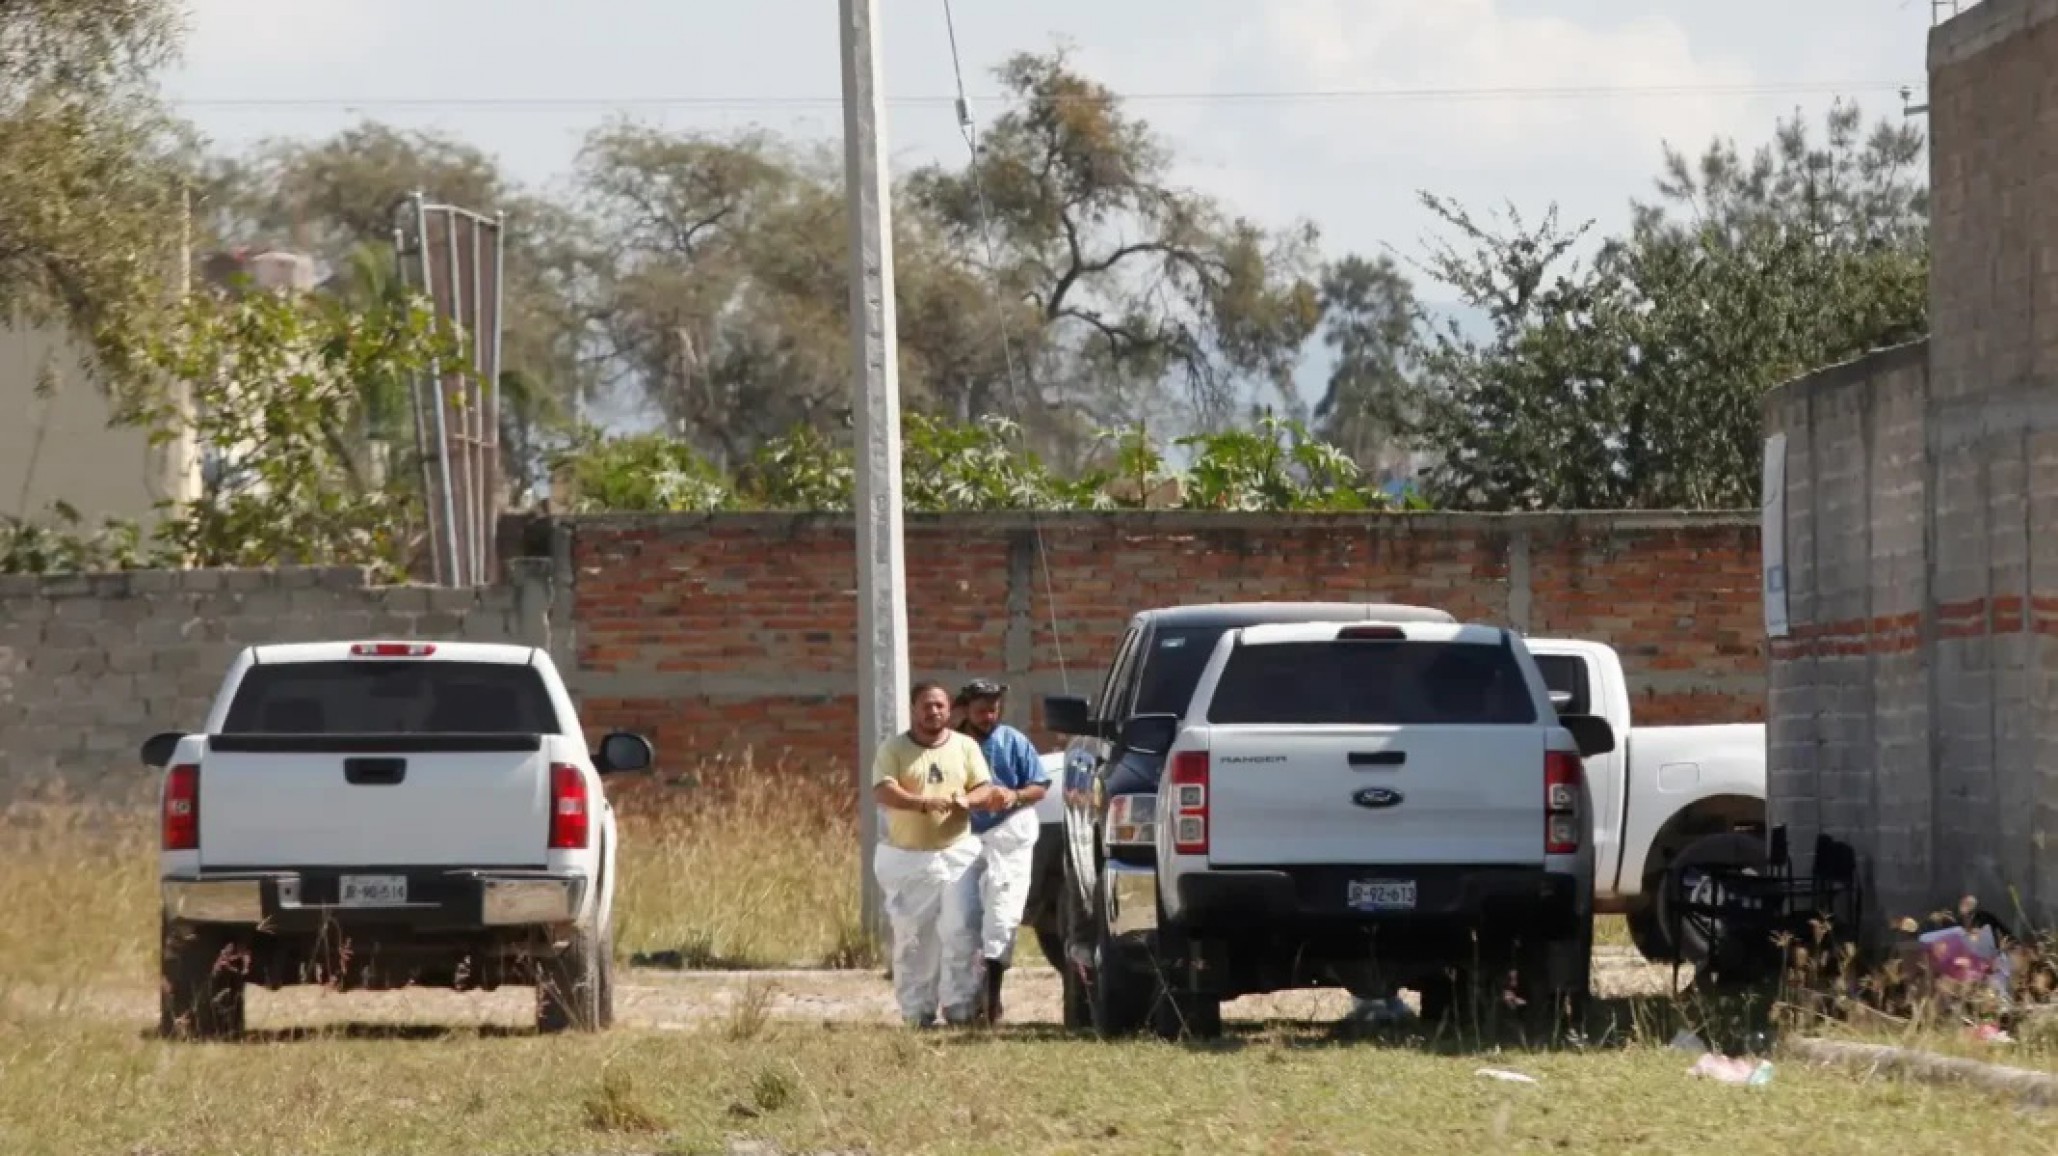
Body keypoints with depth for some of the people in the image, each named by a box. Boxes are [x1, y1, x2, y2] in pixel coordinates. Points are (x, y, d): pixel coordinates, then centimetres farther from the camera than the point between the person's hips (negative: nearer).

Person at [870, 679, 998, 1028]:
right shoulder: (894, 749, -1)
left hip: (957, 852, 2)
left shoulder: (965, 747, 9)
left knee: (958, 933, -5)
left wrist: (967, 801, -20)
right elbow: (883, 792, -14)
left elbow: (985, 789, 5)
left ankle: (958, 1005, 0)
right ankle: (917, 1010, 4)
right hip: (906, 856, -2)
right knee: (912, 937, -1)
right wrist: (924, 803, -30)